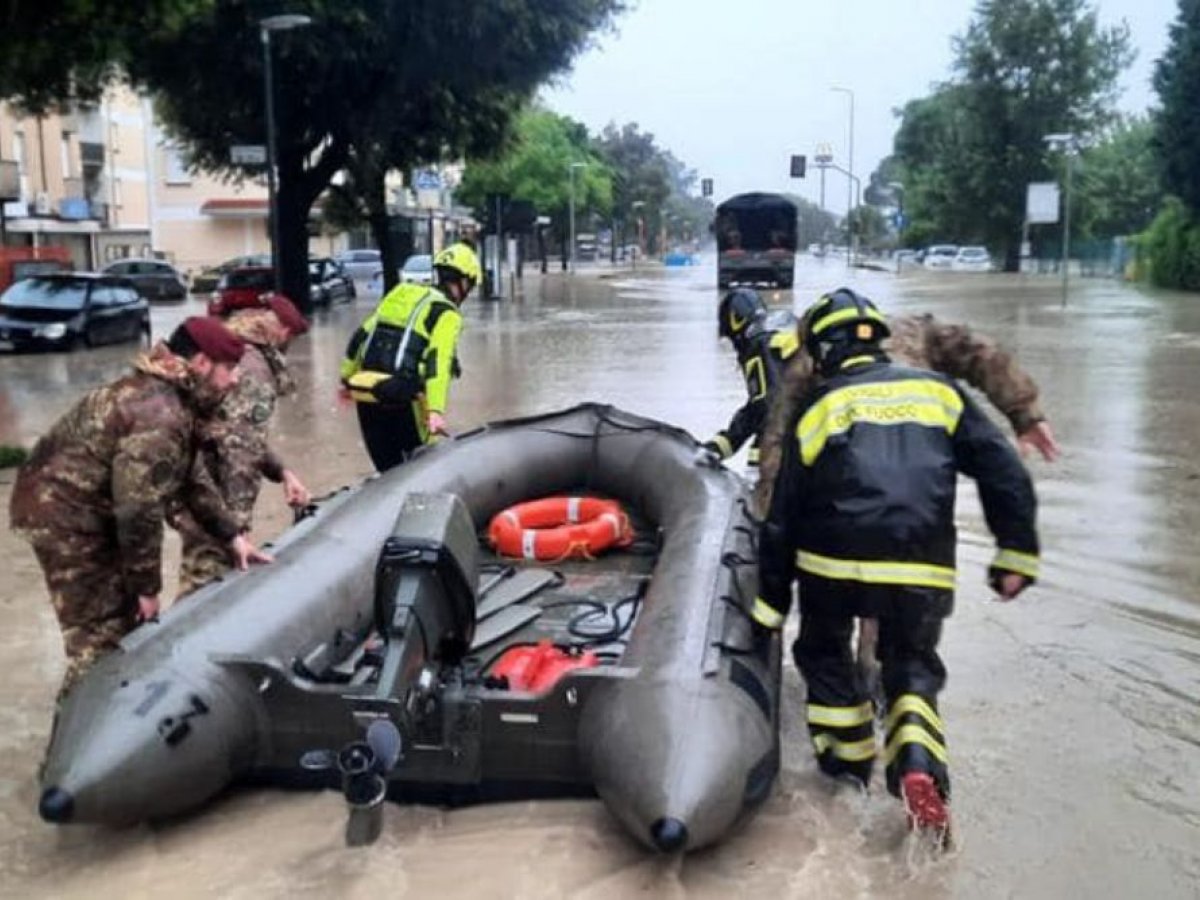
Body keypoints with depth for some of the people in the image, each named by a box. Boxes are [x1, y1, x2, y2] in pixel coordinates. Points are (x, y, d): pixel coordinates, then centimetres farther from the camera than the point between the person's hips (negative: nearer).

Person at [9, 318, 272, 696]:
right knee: (100, 638, -6)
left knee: (125, 619, 19)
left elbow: (186, 482, 15)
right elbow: (138, 510, -28)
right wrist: (148, 586, -18)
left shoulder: (167, 396, 8)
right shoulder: (159, 417, -26)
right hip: (64, 515, -11)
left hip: (72, 507, 11)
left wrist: (231, 535, 11)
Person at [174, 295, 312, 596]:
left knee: (203, 571, 18)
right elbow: (241, 448, -21)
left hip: (189, 479, 10)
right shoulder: (252, 367, -16)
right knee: (208, 576, -4)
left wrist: (282, 472, 15)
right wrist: (237, 521, -20)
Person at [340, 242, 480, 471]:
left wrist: (347, 378, 26)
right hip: (401, 398, -6)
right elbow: (438, 362, -18)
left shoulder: (400, 294, 18)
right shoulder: (447, 314, -3)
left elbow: (360, 338, 17)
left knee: (388, 470, 15)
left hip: (365, 393, 6)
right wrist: (436, 411, -26)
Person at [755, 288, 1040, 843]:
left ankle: (849, 761, 27)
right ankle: (918, 767, -5)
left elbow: (783, 516, 11)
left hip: (833, 563, -1)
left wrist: (771, 602, 18)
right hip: (923, 570, 1)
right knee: (914, 669, 19)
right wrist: (1016, 553, 8)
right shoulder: (936, 390, 14)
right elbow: (1003, 470, 6)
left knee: (823, 653, 25)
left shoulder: (817, 409, 10)